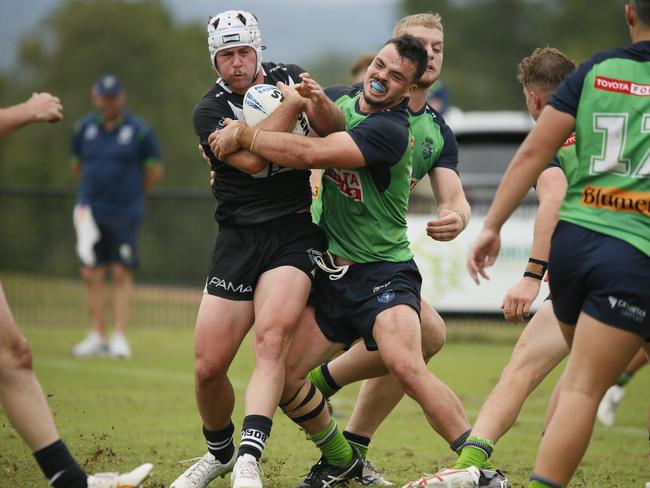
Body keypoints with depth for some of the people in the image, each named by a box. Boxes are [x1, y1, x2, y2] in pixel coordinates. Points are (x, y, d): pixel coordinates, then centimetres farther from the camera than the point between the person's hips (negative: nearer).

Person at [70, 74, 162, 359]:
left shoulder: (139, 131, -3)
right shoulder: (84, 128, 7)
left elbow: (154, 170, 5)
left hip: (125, 214, -3)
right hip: (92, 214, 3)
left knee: (122, 273, -4)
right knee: (91, 274, 2)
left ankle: (119, 337, -1)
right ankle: (97, 336, 9)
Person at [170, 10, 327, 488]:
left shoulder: (288, 76, 8)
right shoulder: (210, 111, -1)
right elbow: (252, 158, -19)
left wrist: (318, 102, -9)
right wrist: (293, 103, -19)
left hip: (295, 232, -1)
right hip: (239, 238, 1)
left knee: (272, 337, -25)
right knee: (209, 368, -2)